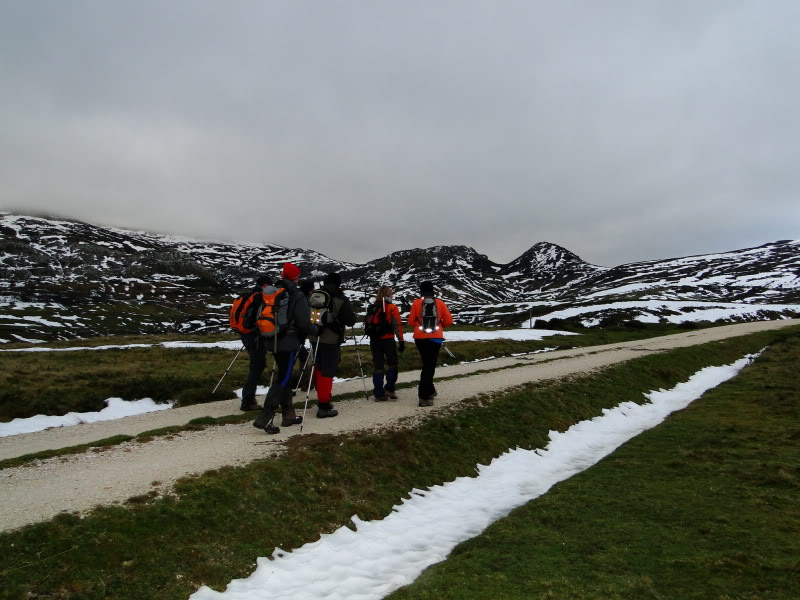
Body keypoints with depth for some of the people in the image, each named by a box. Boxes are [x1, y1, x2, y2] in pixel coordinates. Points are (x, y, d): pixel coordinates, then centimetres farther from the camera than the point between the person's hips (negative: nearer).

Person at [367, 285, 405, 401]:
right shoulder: (392, 308, -7)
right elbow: (397, 326, -10)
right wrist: (401, 341, -7)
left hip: (374, 340, 4)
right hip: (388, 340, -4)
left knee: (377, 366, 7)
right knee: (392, 364, 12)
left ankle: (379, 393, 7)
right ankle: (389, 389, 3)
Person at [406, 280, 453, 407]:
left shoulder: (416, 303, 2)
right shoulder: (440, 303, 3)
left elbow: (411, 322, 3)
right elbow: (449, 321, 4)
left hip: (420, 338, 1)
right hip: (436, 338, -1)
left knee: (427, 364, 18)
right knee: (430, 365, 0)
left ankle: (429, 390, 26)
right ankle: (424, 397, -7)